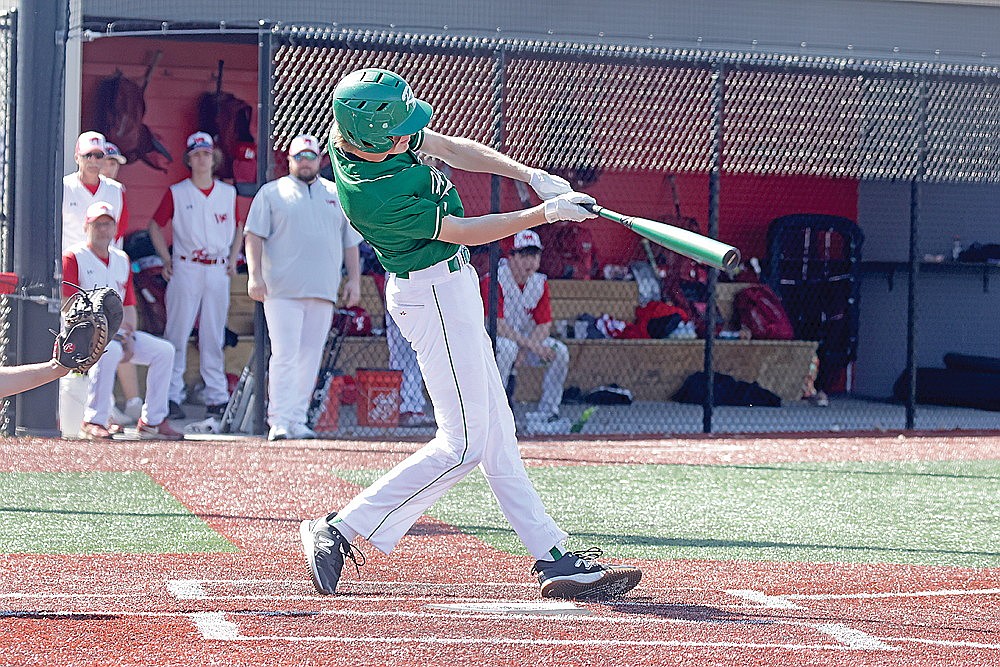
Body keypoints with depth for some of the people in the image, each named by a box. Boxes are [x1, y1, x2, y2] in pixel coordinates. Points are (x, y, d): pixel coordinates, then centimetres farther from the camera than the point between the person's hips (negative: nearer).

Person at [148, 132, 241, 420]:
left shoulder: (228, 193, 11)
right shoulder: (176, 192, 3)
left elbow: (237, 228, 22)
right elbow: (156, 226, 9)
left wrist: (233, 259, 9)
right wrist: (166, 259, 0)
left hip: (218, 271, 2)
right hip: (185, 269, -2)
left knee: (213, 336, 4)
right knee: (177, 334, -5)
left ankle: (217, 397, 7)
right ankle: (172, 396, -3)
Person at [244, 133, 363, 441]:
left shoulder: (337, 195, 17)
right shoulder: (271, 193, 7)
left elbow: (350, 241, 19)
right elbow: (254, 235, 1)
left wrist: (354, 279, 10)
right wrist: (254, 274, -11)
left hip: (323, 290, 4)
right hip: (282, 290, -4)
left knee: (310, 357, 3)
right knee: (285, 355, -11)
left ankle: (297, 420, 8)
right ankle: (279, 422, -12)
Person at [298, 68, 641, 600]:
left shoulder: (367, 131, -5)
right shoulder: (370, 195, -29)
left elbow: (450, 148, 8)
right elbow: (464, 232, -19)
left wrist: (532, 176, -2)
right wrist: (547, 213, -13)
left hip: (450, 287, 10)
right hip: (433, 293, -10)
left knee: (496, 434, 9)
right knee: (463, 443, -7)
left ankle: (554, 558, 12)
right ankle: (340, 531, -3)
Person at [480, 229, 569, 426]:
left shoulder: (540, 283, -1)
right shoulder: (493, 280, -21)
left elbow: (545, 324, -4)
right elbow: (495, 323, -29)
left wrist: (526, 349, -24)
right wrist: (531, 345, -31)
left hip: (525, 338, 6)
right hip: (489, 337, -6)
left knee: (560, 351, -11)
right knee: (508, 347, -38)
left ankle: (547, 411, -5)